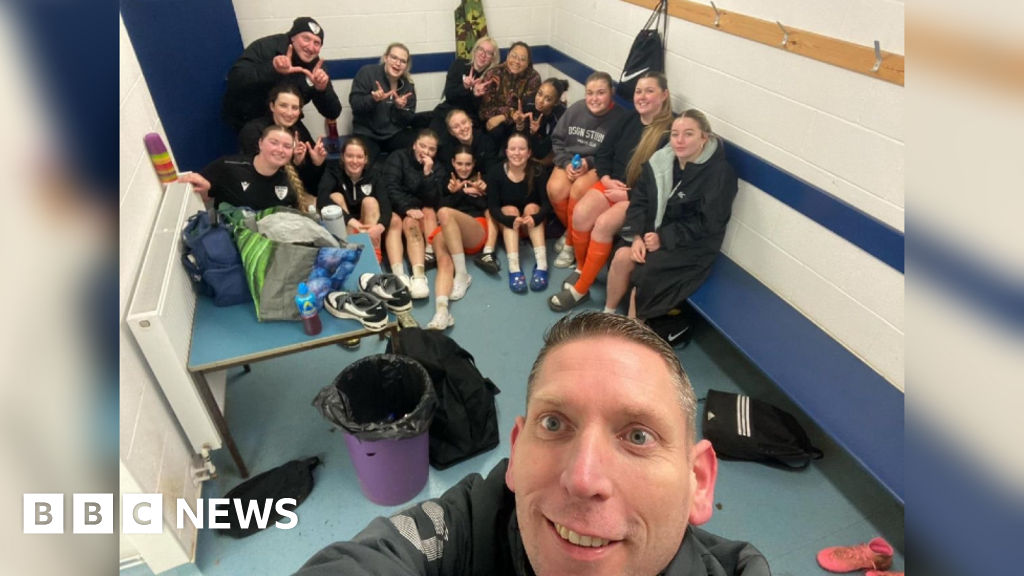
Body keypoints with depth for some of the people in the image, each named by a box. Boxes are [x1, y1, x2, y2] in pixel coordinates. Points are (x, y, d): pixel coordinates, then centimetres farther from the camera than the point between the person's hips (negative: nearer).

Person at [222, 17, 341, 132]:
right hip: (246, 122, -4)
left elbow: (333, 114, -13)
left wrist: (322, 89, -33)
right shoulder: (266, 47, -19)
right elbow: (234, 79, -35)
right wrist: (272, 69, -48)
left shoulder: (316, 66, -8)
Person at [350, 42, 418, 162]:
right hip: (367, 133, -3)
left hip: (395, 133, 3)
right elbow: (354, 103, -11)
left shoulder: (408, 85, 7)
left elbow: (409, 121, 4)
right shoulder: (367, 72, -4)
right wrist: (373, 99, -30)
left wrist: (402, 108, -17)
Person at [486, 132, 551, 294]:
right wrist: (512, 220, -38)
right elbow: (492, 207, -20)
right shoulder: (495, 173, -16)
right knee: (510, 209, -29)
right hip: (508, 225, 0)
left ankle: (541, 264, -45)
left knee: (532, 207, -28)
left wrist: (535, 218, -43)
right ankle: (513, 267, -47)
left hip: (533, 227, 0)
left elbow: (547, 203, -23)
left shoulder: (538, 171, -17)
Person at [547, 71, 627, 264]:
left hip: (598, 167, -3)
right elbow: (557, 139, 7)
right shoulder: (575, 109, 0)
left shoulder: (620, 117, -12)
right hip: (569, 161, 4)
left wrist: (589, 163, -20)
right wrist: (566, 162, -10)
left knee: (579, 189, -34)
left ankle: (571, 242, -9)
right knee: (555, 189, -27)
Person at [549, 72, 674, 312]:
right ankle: (581, 269, 2)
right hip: (613, 185, 6)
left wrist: (627, 195, -18)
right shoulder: (630, 119, 7)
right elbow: (604, 152, 13)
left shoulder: (670, 132, -13)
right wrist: (606, 179, -5)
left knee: (603, 224, -29)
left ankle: (580, 290, -15)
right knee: (580, 213, -22)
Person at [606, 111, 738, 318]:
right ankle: (608, 313, 0)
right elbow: (639, 200, -1)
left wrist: (663, 238, -21)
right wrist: (637, 236, -15)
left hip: (691, 245, -5)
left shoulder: (720, 174, -16)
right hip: (652, 231, 5)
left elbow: (706, 225, -17)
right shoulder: (661, 160, -2)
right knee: (622, 256, -20)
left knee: (645, 272, -24)